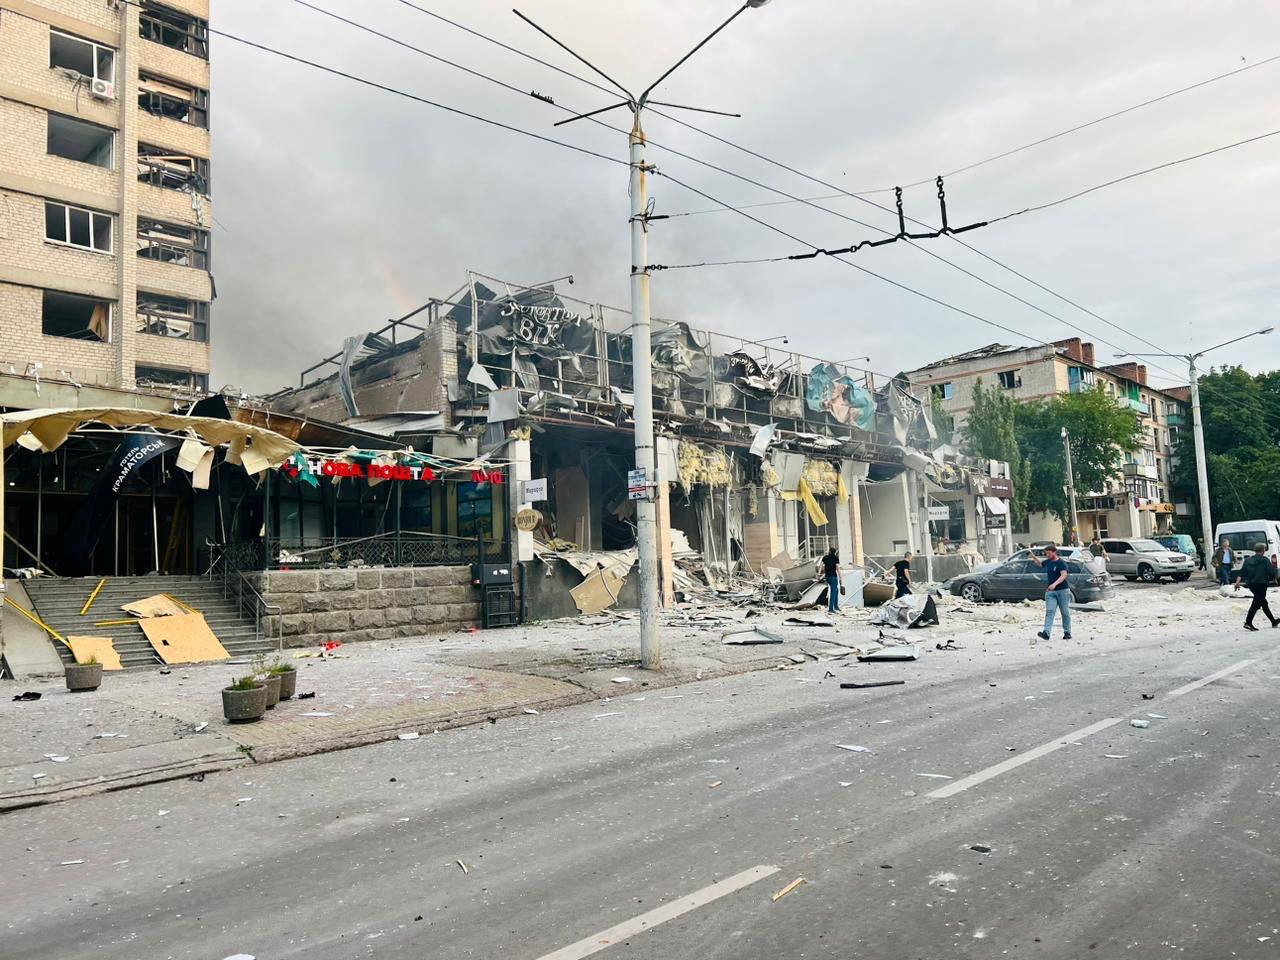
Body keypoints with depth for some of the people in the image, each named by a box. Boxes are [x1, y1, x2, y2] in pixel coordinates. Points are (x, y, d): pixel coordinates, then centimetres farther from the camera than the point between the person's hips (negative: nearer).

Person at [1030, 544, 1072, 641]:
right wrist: (1034, 557, 15)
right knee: (1049, 611, -9)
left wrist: (1055, 584, -38)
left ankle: (1067, 633, 19)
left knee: (1065, 612, 6)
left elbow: (1064, 575, -24)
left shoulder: (1061, 563, -9)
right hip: (1050, 592, 5)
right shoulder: (1047, 562, 11)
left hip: (1062, 590, -5)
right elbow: (1040, 563, 34)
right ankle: (1046, 633, -21)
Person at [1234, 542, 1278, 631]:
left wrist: (1238, 581, -3)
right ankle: (1248, 622, -19)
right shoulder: (1265, 560, -7)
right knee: (1257, 603, -8)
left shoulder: (1248, 560, 9)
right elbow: (1272, 572, -8)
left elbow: (1242, 571, 2)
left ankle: (1273, 622, 33)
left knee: (1263, 602, 19)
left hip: (1251, 585, 7)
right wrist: (1273, 579, 12)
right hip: (1261, 584, -7)